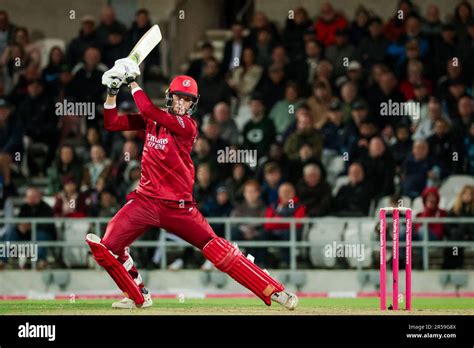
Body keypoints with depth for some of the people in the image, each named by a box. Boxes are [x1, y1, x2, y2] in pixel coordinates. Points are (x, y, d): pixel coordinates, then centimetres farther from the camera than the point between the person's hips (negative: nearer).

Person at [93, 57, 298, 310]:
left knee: (218, 250, -13)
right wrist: (112, 93, -2)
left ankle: (274, 292, -8)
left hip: (178, 206, -5)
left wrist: (133, 83, -9)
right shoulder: (152, 120, 8)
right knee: (105, 246, -10)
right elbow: (111, 123, 10)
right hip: (145, 201, 5)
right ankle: (138, 296, 13)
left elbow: (149, 111, -20)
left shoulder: (188, 126, -10)